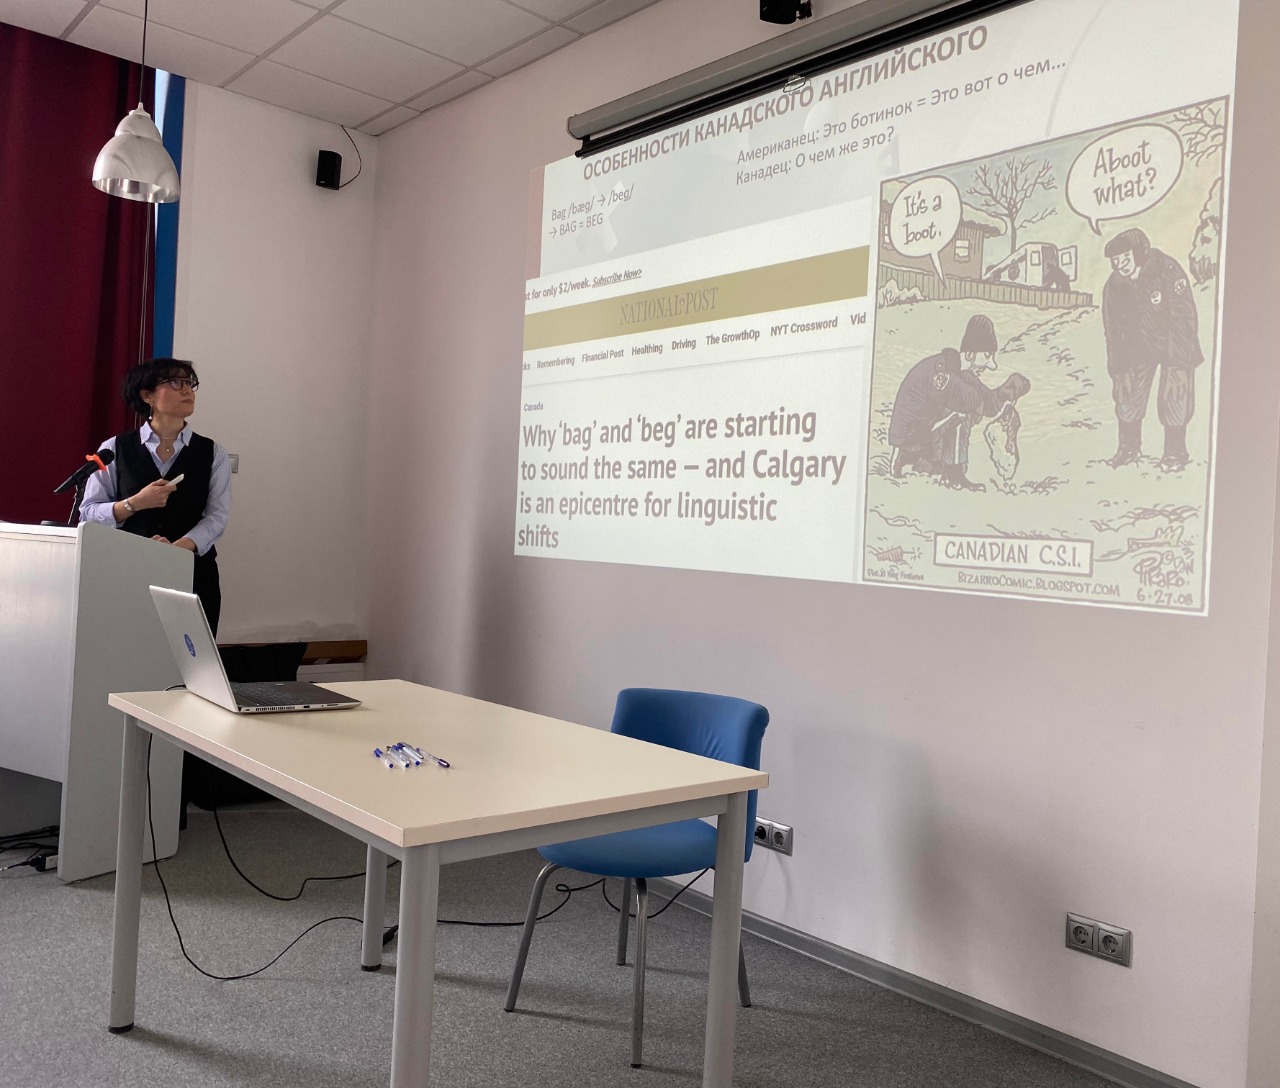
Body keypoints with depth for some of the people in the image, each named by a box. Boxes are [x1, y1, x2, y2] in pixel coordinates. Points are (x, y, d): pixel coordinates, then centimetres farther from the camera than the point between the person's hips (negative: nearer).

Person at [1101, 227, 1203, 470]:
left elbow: (1183, 320, -27)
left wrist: (1179, 366, -29)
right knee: (1127, 396, 0)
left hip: (1174, 345, -4)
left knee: (1173, 398, -6)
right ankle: (1129, 448, 19)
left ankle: (1175, 453, 12)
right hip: (1138, 347, 4)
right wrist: (1117, 372, -2)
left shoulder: (1168, 272, -27)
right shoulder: (1114, 285, -12)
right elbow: (1113, 331, -3)